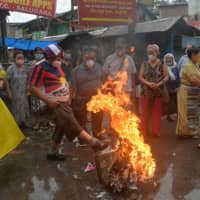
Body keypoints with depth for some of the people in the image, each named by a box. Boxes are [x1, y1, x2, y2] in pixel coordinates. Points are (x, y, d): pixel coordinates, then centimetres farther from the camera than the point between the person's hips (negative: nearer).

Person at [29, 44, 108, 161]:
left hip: (65, 102, 9)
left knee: (61, 127, 15)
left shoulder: (58, 66, 12)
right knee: (72, 124, -15)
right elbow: (33, 87, -16)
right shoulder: (41, 68, -14)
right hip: (57, 103, -9)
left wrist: (68, 95, 14)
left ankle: (53, 152, 26)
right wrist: (48, 100, -22)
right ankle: (93, 142, -14)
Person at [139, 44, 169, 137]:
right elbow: (140, 77, 1)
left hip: (158, 92, -1)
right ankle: (144, 131, 14)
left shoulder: (162, 64, 0)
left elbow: (166, 76, -4)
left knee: (157, 113, 6)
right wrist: (148, 83, -16)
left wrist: (159, 84, -20)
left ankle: (156, 131, 16)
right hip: (146, 92, 1)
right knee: (145, 112, 4)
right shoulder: (144, 64, 5)